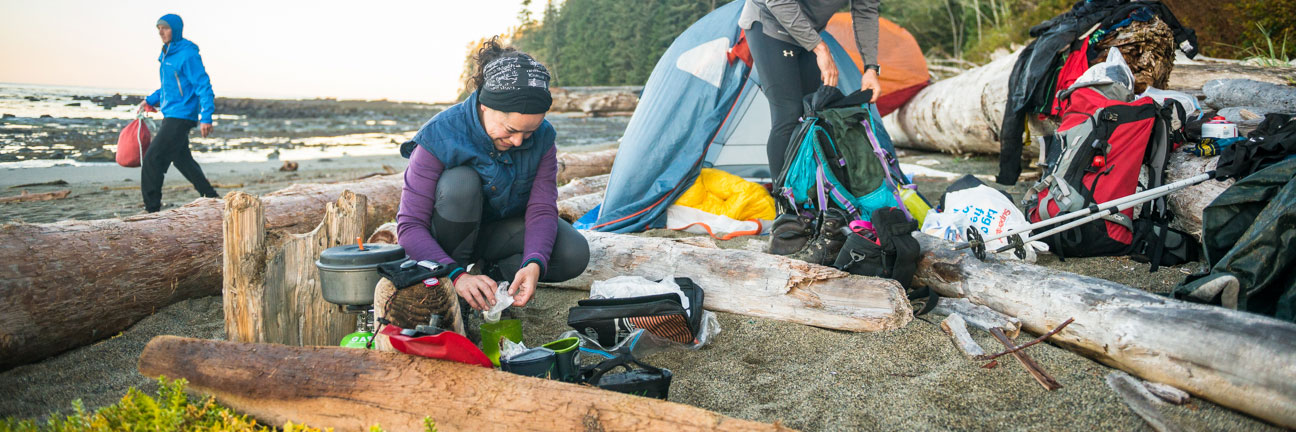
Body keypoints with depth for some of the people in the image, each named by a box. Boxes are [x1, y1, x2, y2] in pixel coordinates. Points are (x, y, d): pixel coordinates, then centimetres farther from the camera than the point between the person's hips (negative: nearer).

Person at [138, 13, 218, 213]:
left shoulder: (187, 55, -15)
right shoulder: (167, 54, 14)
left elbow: (203, 85, -18)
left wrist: (206, 117, -24)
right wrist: (150, 100, 15)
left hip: (181, 117, -10)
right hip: (171, 116, 10)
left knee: (152, 159, -12)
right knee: (182, 159, 19)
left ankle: (152, 209, -6)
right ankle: (211, 198, 30)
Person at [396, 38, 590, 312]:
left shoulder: (542, 137, -18)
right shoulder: (440, 136, -28)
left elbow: (542, 209, -18)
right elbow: (409, 225, -29)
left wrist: (534, 264, -39)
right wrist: (456, 275, -43)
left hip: (500, 232, 3)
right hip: (450, 234, -2)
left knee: (575, 254, -23)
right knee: (460, 182, -36)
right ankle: (450, 297, -19)